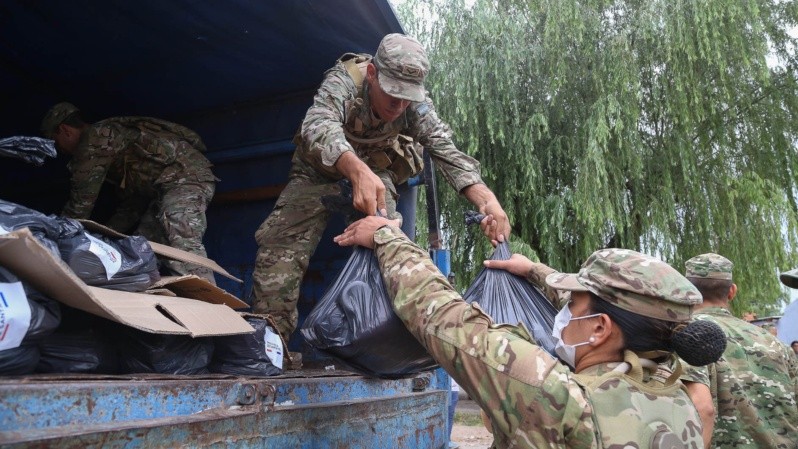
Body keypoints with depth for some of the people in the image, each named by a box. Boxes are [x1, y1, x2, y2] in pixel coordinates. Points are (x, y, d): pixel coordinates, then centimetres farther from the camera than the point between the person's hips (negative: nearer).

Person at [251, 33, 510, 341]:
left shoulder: (416, 105, -24)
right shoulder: (343, 81, -33)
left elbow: (446, 150, -33)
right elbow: (319, 126, -51)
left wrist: (485, 197, -53)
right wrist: (358, 171, -72)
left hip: (376, 170, 2)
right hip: (320, 170, -1)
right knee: (279, 246, -16)